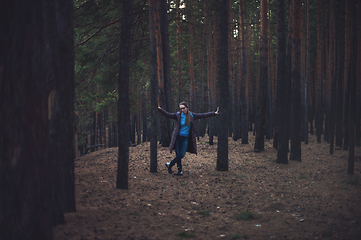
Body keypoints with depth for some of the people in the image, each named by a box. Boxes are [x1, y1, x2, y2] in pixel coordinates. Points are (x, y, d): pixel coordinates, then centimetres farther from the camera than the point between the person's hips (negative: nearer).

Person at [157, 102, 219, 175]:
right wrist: (159, 109, -25)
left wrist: (214, 113, 4)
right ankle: (179, 170, 11)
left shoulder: (191, 116, 3)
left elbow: (203, 115, 5)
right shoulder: (178, 115, -2)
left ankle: (169, 165, 12)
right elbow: (167, 114, -11)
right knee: (178, 154, -1)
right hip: (178, 138, -1)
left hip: (186, 138, 1)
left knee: (181, 155, -7)